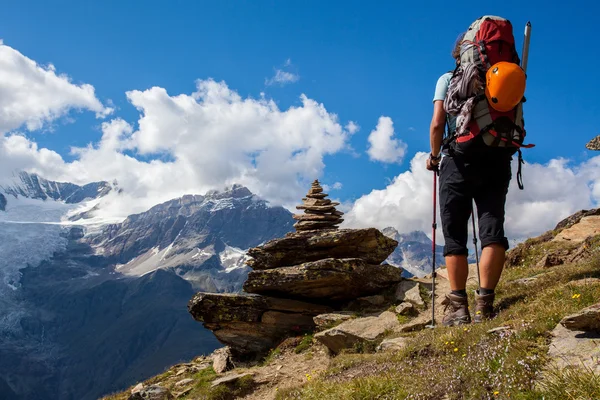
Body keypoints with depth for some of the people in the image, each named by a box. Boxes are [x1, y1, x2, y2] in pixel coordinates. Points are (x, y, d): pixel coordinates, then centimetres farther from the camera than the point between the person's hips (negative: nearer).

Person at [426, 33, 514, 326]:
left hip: (459, 161, -2)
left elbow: (437, 124, -4)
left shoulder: (448, 79, 7)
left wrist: (434, 156, 10)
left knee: (455, 236, 0)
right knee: (492, 232, -3)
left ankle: (458, 306, -6)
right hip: (497, 162, 2)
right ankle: (484, 304, -11)